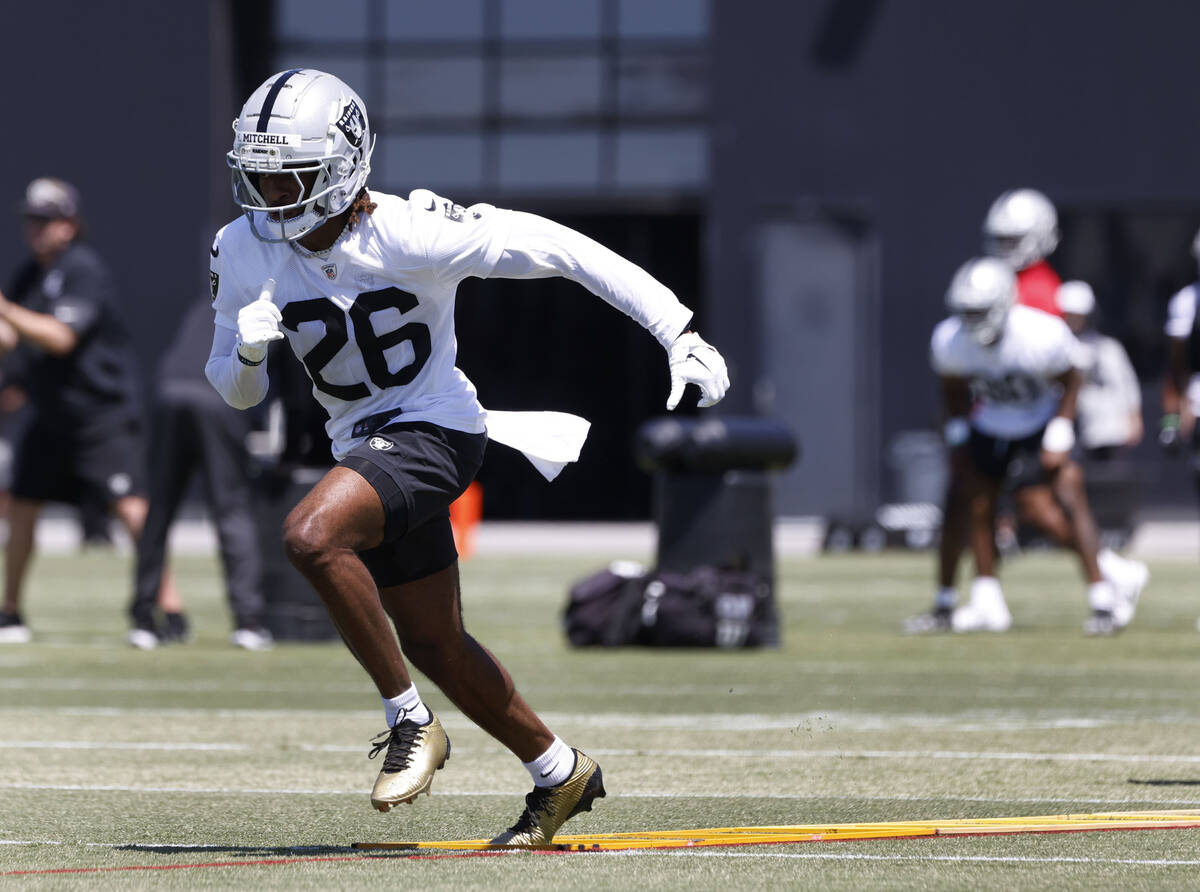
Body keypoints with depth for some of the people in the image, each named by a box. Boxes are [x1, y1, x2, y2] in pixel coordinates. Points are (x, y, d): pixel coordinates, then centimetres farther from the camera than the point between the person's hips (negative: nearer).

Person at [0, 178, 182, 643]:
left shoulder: (84, 269, -15)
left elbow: (61, 337, -25)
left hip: (104, 413, -8)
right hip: (50, 418, 8)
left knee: (131, 508, -16)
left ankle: (168, 602, -12)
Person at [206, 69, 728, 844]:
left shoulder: (411, 234, -23)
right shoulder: (247, 253, -7)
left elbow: (559, 250, -19)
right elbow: (235, 391, 5)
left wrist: (678, 331, -22)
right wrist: (248, 349, -21)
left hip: (432, 432, -7)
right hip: (365, 445, 7)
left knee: (311, 536, -30)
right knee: (434, 645, 16)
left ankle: (411, 722, -15)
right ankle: (561, 773, 37)